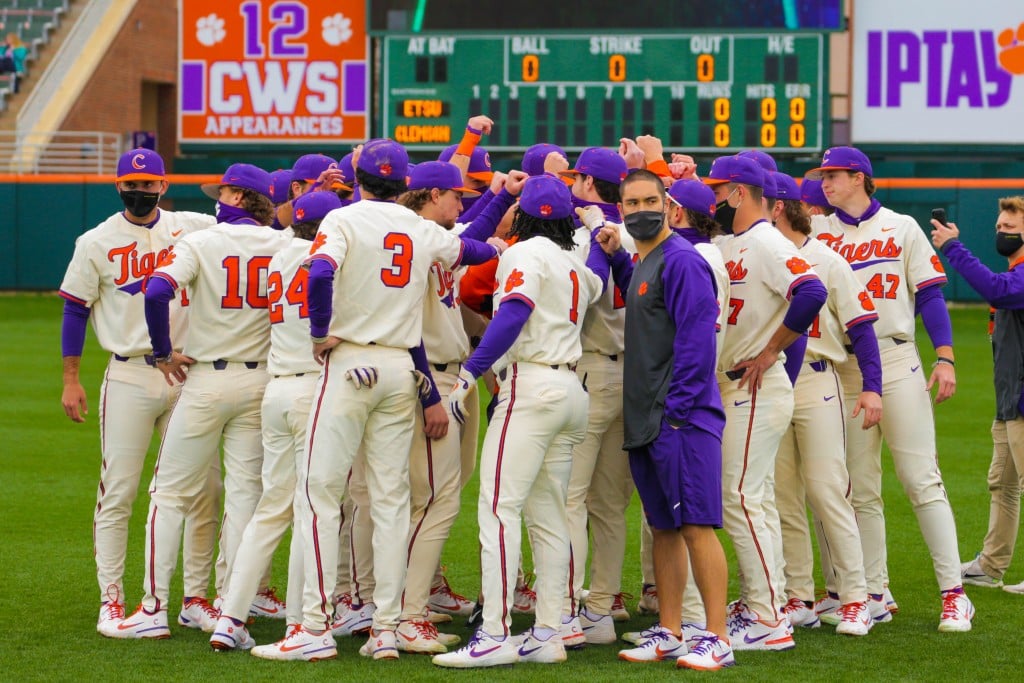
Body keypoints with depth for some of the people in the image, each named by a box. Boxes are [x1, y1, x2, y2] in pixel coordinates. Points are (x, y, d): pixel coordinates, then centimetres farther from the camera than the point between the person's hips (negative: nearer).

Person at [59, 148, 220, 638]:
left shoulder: (193, 228, 7)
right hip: (128, 378, -2)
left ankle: (196, 601, 11)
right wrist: (70, 381, 1)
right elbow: (76, 310, 5)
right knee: (117, 492, -4)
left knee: (204, 490, 1)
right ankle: (111, 602, 2)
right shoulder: (97, 243, 4)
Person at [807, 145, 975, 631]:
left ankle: (953, 591, -6)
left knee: (921, 478, -6)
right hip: (842, 369, 3)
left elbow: (929, 294, 2)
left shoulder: (901, 228, 6)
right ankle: (874, 593, 9)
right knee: (860, 489, 4)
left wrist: (945, 357, -7)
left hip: (897, 363, -2)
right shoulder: (816, 232, 11)